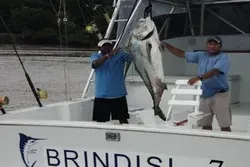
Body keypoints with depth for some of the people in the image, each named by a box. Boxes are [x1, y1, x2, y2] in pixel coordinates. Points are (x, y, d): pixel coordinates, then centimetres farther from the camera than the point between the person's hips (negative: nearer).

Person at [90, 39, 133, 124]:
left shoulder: (121, 55, 0)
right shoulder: (95, 56, 1)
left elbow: (131, 58, -16)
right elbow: (94, 64, -21)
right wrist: (109, 55, -31)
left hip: (119, 95, 0)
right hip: (101, 96, 0)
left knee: (123, 119, 8)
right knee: (100, 121, 9)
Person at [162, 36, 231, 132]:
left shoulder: (223, 58, -7)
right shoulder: (201, 56, 11)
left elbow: (215, 71, -25)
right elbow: (181, 54, 10)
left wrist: (199, 78, -40)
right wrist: (166, 45, -1)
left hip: (220, 95, -6)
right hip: (204, 95, 6)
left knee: (224, 126, -6)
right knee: (205, 125, 10)